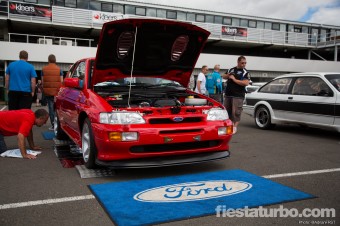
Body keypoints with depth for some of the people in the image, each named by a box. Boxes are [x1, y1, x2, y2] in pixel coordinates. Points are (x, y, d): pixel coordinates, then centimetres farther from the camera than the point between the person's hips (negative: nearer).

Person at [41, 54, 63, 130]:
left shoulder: (44, 69, 3)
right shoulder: (59, 69, -1)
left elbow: (42, 81, 4)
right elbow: (61, 81, -1)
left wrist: (44, 90, 17)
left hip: (48, 92, 1)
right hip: (57, 92, -1)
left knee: (51, 108, 4)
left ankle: (53, 125, 2)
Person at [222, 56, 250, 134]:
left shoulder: (245, 72, -2)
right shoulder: (231, 69, 13)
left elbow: (246, 83, -17)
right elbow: (223, 77, 24)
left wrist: (234, 79, -13)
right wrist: (228, 75, -1)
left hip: (238, 96, -5)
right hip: (228, 94, 5)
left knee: (236, 112, -9)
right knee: (227, 110, 11)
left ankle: (235, 127, -3)